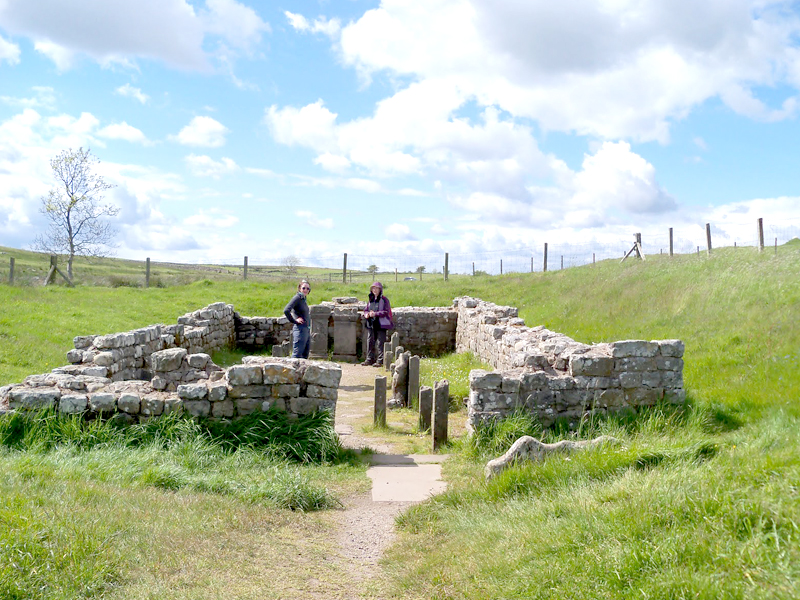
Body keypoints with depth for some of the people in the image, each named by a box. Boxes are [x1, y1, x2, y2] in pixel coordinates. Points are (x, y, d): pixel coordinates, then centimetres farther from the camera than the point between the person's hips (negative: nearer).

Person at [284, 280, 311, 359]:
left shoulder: (304, 299, 13)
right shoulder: (297, 297, -12)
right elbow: (286, 310, -24)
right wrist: (294, 321, -13)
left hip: (307, 330, 9)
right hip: (300, 329, -9)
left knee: (305, 355, 13)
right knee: (297, 355, -8)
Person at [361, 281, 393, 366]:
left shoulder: (384, 300, -5)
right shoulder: (370, 300, 14)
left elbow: (386, 312, -13)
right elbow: (366, 310, 19)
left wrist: (375, 314, -23)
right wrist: (366, 314, -5)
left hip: (381, 325, -6)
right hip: (371, 324, 7)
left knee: (380, 343, -4)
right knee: (370, 342, 10)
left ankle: (380, 361, 0)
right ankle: (370, 359, 19)